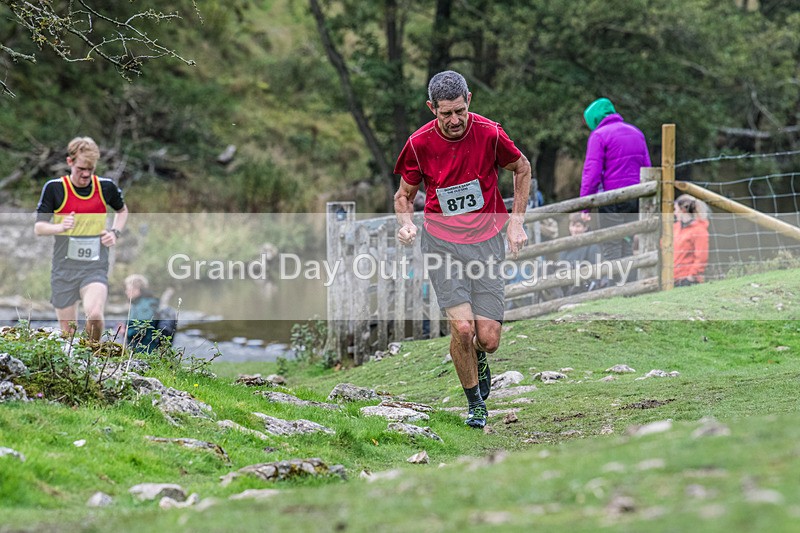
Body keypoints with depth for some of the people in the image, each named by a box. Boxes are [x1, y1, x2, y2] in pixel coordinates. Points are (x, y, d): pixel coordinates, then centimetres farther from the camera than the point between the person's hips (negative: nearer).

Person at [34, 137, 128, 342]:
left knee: (94, 315, -25)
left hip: (95, 265, 0)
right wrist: (61, 227, -21)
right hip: (64, 267, 0)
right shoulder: (54, 188, -3)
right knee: (67, 332, 2)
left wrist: (115, 232, 5)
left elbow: (122, 210, 24)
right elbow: (38, 227, -1)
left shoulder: (106, 187, 3)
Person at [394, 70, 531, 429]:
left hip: (487, 241, 0)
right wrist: (406, 222, -15)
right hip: (441, 242, 0)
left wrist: (516, 222, 2)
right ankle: (475, 402, 9)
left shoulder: (489, 134, -12)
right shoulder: (420, 143, -10)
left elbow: (522, 169, 8)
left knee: (488, 338, -6)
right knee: (462, 327, -15)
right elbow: (405, 194, 6)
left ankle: (478, 358, 34)